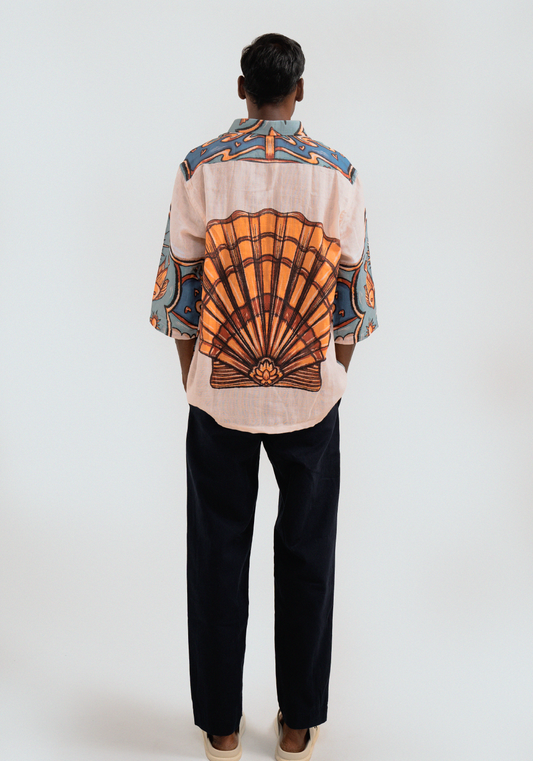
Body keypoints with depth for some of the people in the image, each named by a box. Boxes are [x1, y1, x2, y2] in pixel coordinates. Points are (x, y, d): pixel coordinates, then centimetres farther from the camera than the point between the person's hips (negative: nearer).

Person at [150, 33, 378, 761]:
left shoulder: (202, 168, -5)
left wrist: (192, 374, 11)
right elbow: (354, 292, -1)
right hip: (309, 397, 0)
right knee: (306, 555, 13)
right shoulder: (337, 173, -5)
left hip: (220, 392, 0)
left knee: (219, 555, 12)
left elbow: (177, 284, -2)